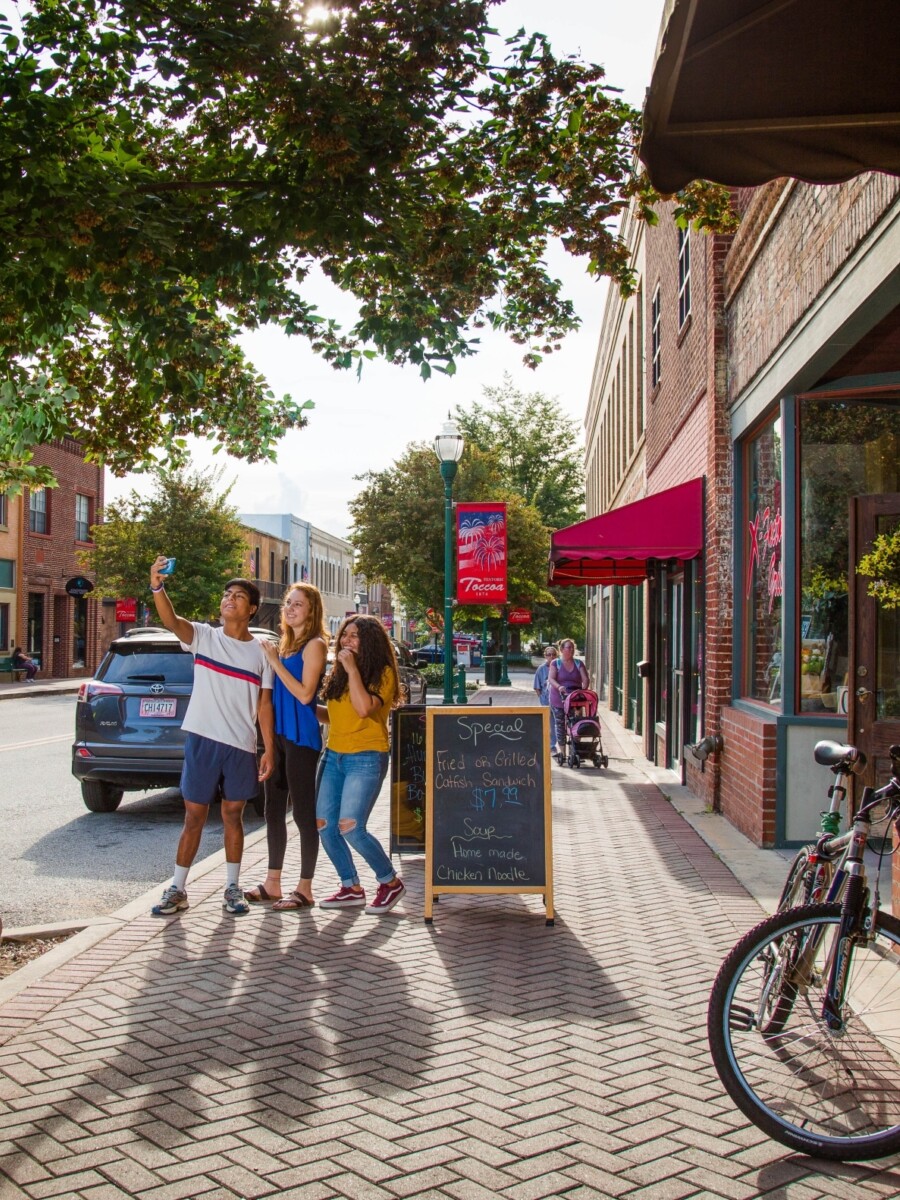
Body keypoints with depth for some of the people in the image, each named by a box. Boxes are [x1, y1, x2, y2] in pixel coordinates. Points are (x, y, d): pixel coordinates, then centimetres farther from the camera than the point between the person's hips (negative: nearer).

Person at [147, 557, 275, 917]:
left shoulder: (260, 652, 5)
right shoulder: (204, 636, 0)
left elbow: (264, 704, 5)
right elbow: (172, 621, -20)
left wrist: (269, 750, -1)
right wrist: (158, 588, -39)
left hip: (241, 746, 1)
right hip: (202, 740, -1)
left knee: (233, 816, 11)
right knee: (194, 817, 5)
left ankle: (232, 888, 22)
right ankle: (177, 889, 15)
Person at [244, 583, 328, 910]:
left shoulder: (314, 645, -8)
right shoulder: (285, 644, 15)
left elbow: (305, 694, -18)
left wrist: (275, 662, -16)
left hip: (301, 737, -9)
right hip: (277, 734, 9)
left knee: (303, 812, -2)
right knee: (273, 810, 13)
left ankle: (305, 889, 5)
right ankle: (272, 883, 23)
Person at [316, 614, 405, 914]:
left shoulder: (383, 674, -7)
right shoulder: (338, 674, 13)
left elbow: (364, 708, -23)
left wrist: (352, 669, -20)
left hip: (366, 758, -7)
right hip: (333, 755, 7)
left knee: (350, 828, -16)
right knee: (324, 825, 1)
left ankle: (391, 883, 5)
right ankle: (351, 888, 16)